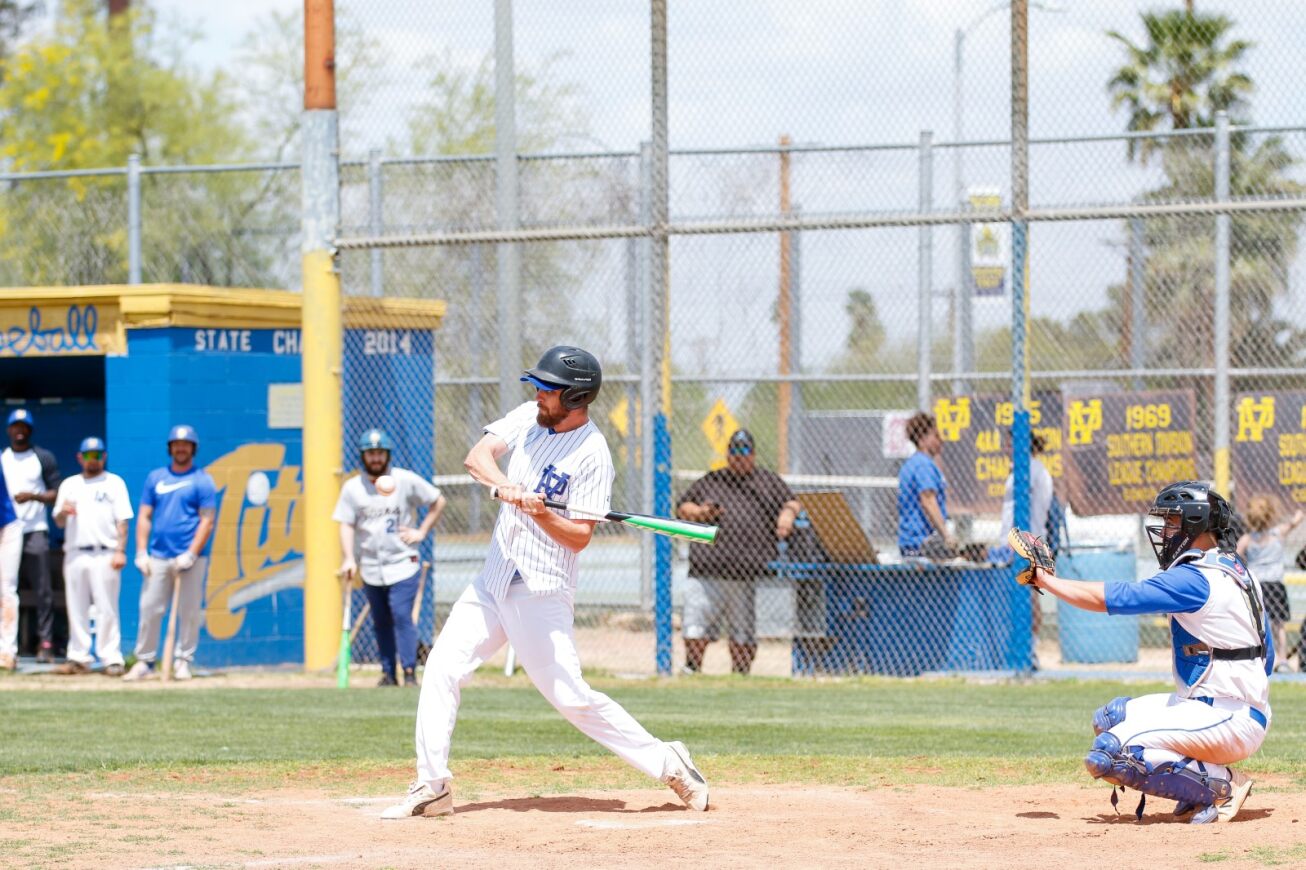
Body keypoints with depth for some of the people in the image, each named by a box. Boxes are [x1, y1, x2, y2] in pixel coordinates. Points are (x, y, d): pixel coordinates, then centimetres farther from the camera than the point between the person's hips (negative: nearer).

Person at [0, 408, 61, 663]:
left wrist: (33, 496, -15)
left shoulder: (43, 458, 6)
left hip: (35, 532, -3)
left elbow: (57, 494, 1)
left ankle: (45, 642, -9)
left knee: (43, 589, -9)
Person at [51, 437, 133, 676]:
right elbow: (59, 522, 13)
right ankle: (78, 658, 9)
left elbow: (122, 520, 1)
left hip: (105, 555, -4)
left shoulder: (114, 483, 8)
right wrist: (63, 512, -11)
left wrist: (120, 551, -10)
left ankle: (112, 659, -6)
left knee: (107, 609, -7)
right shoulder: (69, 485, 16)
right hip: (75, 555, 4)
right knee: (76, 609, 5)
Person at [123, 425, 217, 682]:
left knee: (188, 612, -3)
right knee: (149, 609, 0)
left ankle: (183, 661, 6)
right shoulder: (155, 478, 14)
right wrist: (141, 552, 1)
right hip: (157, 557, 3)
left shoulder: (202, 481, 3)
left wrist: (191, 555, -13)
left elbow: (207, 521, -3)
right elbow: (144, 517, 13)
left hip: (189, 558, -3)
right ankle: (144, 662, 5)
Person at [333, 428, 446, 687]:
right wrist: (349, 558, -14)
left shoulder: (406, 481, -3)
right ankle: (388, 673, 16)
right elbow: (346, 524, 0)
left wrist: (421, 532, -1)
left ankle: (410, 673, -12)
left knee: (402, 617, -13)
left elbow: (438, 501, 7)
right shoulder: (352, 488, 2)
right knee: (380, 622, 8)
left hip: (403, 563, -3)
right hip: (371, 567, 3)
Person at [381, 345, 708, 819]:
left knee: (570, 696, -11)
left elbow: (580, 536, -14)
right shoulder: (528, 418, 6)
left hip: (542, 590, -7)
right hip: (494, 579, 7)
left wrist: (540, 512, -31)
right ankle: (431, 787, 7)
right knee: (442, 669, 1)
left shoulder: (592, 455, -13)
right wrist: (503, 484, -27)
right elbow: (477, 455, -7)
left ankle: (666, 762, 0)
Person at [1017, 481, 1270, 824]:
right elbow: (1267, 657, 20)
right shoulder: (1240, 573, 14)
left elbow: (1111, 598, -16)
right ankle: (1200, 784, 7)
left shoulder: (1196, 579, -16)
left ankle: (1221, 785, -12)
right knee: (1109, 718, 17)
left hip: (1229, 720, -10)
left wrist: (1045, 580, -4)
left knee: (1106, 757, -18)